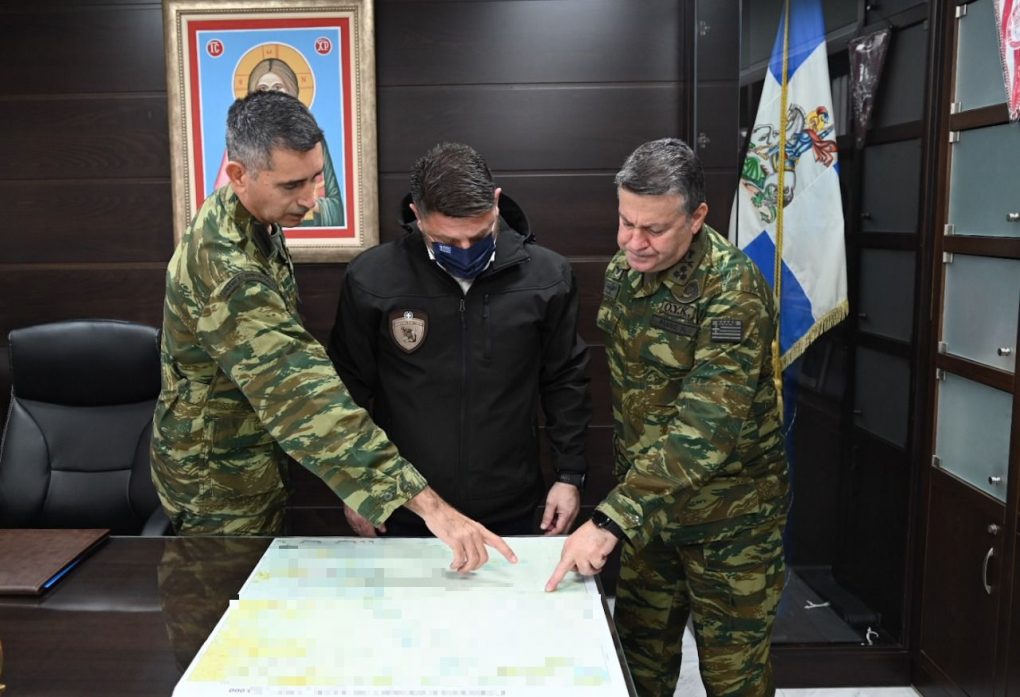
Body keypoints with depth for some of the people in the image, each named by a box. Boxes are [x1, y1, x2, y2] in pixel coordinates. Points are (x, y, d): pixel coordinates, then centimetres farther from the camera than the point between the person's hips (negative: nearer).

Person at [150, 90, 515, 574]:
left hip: (256, 461, 9)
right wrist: (424, 501, -48)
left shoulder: (253, 224, -3)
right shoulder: (224, 266, -34)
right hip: (220, 484, -9)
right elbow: (306, 396, -44)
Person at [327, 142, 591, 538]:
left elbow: (564, 381, 3)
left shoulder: (546, 276, -8)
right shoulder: (371, 278, -11)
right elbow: (351, 387, 0)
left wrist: (570, 473, 3)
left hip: (510, 511, 1)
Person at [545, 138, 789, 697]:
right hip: (645, 500, 6)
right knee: (638, 651, 16)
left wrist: (610, 521, -38)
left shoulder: (732, 289, -23)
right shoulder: (621, 271, -1)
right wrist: (622, 494, 12)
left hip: (728, 513, -6)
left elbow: (705, 430, -32)